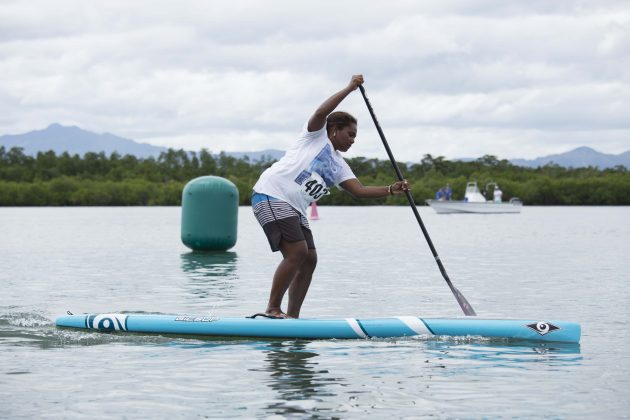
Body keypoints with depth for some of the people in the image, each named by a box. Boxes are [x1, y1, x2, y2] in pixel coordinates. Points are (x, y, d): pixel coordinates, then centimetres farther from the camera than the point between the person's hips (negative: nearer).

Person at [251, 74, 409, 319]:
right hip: (271, 195, -9)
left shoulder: (339, 166, 23)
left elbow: (359, 191, 13)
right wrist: (350, 88, -11)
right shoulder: (316, 134, 5)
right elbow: (321, 112, -16)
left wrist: (391, 190, 1)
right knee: (297, 253, -19)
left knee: (309, 259, 3)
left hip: (294, 209, 9)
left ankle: (292, 316, 5)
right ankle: (272, 310, -15)